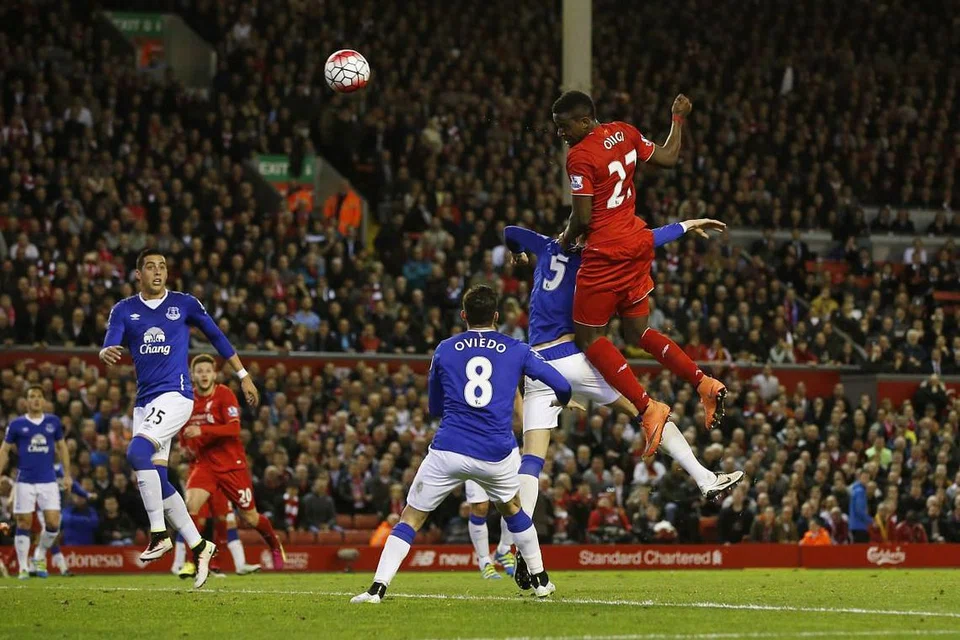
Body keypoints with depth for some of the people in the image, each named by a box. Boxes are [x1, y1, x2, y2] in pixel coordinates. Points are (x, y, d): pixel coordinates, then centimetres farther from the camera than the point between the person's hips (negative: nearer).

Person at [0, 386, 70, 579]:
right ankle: (23, 567, 7)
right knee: (24, 525, -1)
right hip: (25, 481, -1)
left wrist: (67, 473, 11)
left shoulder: (53, 422, 6)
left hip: (48, 481, 2)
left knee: (53, 523, -7)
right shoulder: (16, 424, 1)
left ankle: (41, 557, 17)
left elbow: (61, 447, 16)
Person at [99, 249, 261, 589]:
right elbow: (110, 348, -5)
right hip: (145, 402, 5)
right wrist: (106, 354, -30)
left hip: (175, 395, -5)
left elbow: (216, 335, 13)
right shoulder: (124, 310, 8)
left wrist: (243, 376, 17)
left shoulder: (184, 304, 2)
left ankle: (159, 534, -20)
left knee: (138, 452, -26)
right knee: (155, 479, 3)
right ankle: (198, 545, 14)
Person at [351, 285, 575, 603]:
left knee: (411, 517, 7)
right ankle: (539, 579, 34)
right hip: (497, 454, 1)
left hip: (447, 451, -1)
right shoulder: (516, 350, 8)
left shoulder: (444, 350, 9)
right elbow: (560, 385, 8)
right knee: (512, 508, 30)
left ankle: (378, 586, -7)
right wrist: (563, 401, 32)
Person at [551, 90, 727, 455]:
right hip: (639, 244, 9)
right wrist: (678, 120, 33)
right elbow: (668, 158, 18)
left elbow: (583, 219, -17)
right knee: (637, 333, 17)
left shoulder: (580, 156, -16)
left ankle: (647, 407, -11)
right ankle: (704, 384, 0)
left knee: (588, 337, 3)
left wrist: (566, 240, 4)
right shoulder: (624, 133, 6)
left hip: (606, 253, -9)